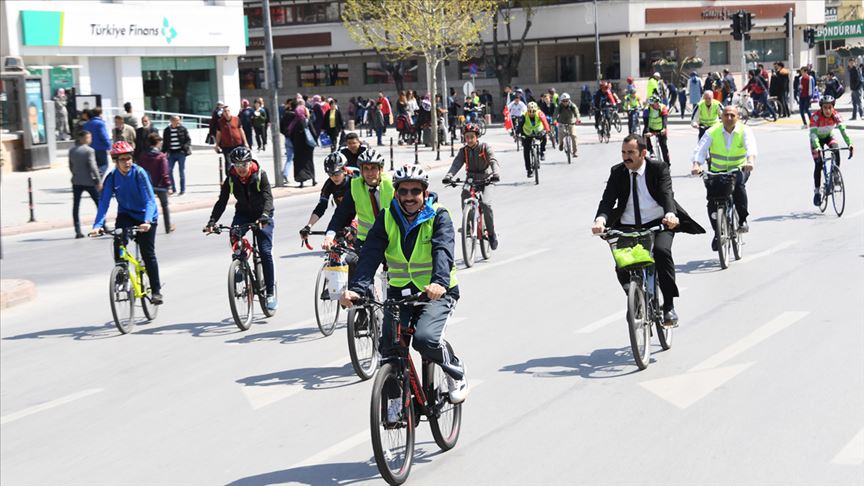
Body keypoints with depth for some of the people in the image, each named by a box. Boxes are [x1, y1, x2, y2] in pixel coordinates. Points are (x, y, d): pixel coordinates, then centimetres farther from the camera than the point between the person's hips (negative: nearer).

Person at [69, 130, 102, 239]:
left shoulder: (72, 151, 5)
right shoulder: (89, 150, -11)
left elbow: (71, 166, 11)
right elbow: (93, 167, -14)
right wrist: (99, 181, -10)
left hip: (76, 182, 4)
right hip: (89, 182, -4)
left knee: (76, 206, 5)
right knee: (99, 203, 9)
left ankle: (78, 231, -1)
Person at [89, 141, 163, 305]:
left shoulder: (139, 173, -21)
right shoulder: (111, 177, -12)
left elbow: (149, 199, -27)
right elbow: (104, 202, -18)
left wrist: (146, 221, -43)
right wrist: (97, 225, -32)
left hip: (145, 217, -3)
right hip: (125, 215, 3)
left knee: (148, 253, -6)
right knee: (118, 245, -22)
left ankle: (156, 290, 7)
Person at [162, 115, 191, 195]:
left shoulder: (183, 129, 0)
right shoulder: (167, 130, 7)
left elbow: (188, 140, 1)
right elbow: (165, 143, 14)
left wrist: (186, 147, -15)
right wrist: (164, 152, 9)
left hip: (181, 153, -3)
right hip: (171, 153, 3)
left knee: (182, 171, 2)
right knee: (169, 171, -1)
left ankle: (183, 190, 10)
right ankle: (173, 189, 11)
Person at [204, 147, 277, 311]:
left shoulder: (260, 175, -16)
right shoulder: (231, 179, -8)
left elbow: (268, 197, -27)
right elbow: (222, 201, -12)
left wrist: (264, 216, -46)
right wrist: (212, 221, -27)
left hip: (262, 216, -3)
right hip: (243, 214, 3)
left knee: (265, 252, -13)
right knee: (234, 238, -27)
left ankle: (271, 292, -6)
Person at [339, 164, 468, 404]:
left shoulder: (438, 216, -9)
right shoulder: (387, 218, -1)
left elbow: (443, 250, -27)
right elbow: (370, 254, -14)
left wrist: (439, 282, -48)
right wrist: (355, 288, -32)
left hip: (437, 293, -4)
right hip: (400, 292, 4)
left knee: (425, 338, -27)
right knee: (389, 348, -10)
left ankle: (455, 370, 4)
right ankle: (395, 397, 16)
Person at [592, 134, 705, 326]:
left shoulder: (659, 169, -2)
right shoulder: (617, 173, 5)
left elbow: (666, 194, -17)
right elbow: (607, 200, -7)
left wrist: (671, 214, -40)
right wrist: (600, 219, -29)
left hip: (658, 224, -2)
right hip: (628, 227, 3)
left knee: (662, 251, -32)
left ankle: (669, 307, -20)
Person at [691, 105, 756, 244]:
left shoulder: (745, 131, -8)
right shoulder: (712, 132, -8)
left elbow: (750, 146, -27)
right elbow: (701, 148, -20)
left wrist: (750, 161, -48)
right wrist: (696, 164, -40)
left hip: (738, 169, -1)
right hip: (716, 171, 1)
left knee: (739, 183, -35)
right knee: (712, 203, -13)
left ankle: (742, 220, -22)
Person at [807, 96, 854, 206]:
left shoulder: (836, 115, -25)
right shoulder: (815, 117, -33)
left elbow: (843, 130, -32)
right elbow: (813, 134, -41)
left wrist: (849, 144, -46)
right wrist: (817, 148, -57)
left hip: (829, 136, 2)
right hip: (817, 138, -2)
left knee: (836, 151, -29)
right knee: (818, 164, -13)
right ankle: (816, 192, -2)